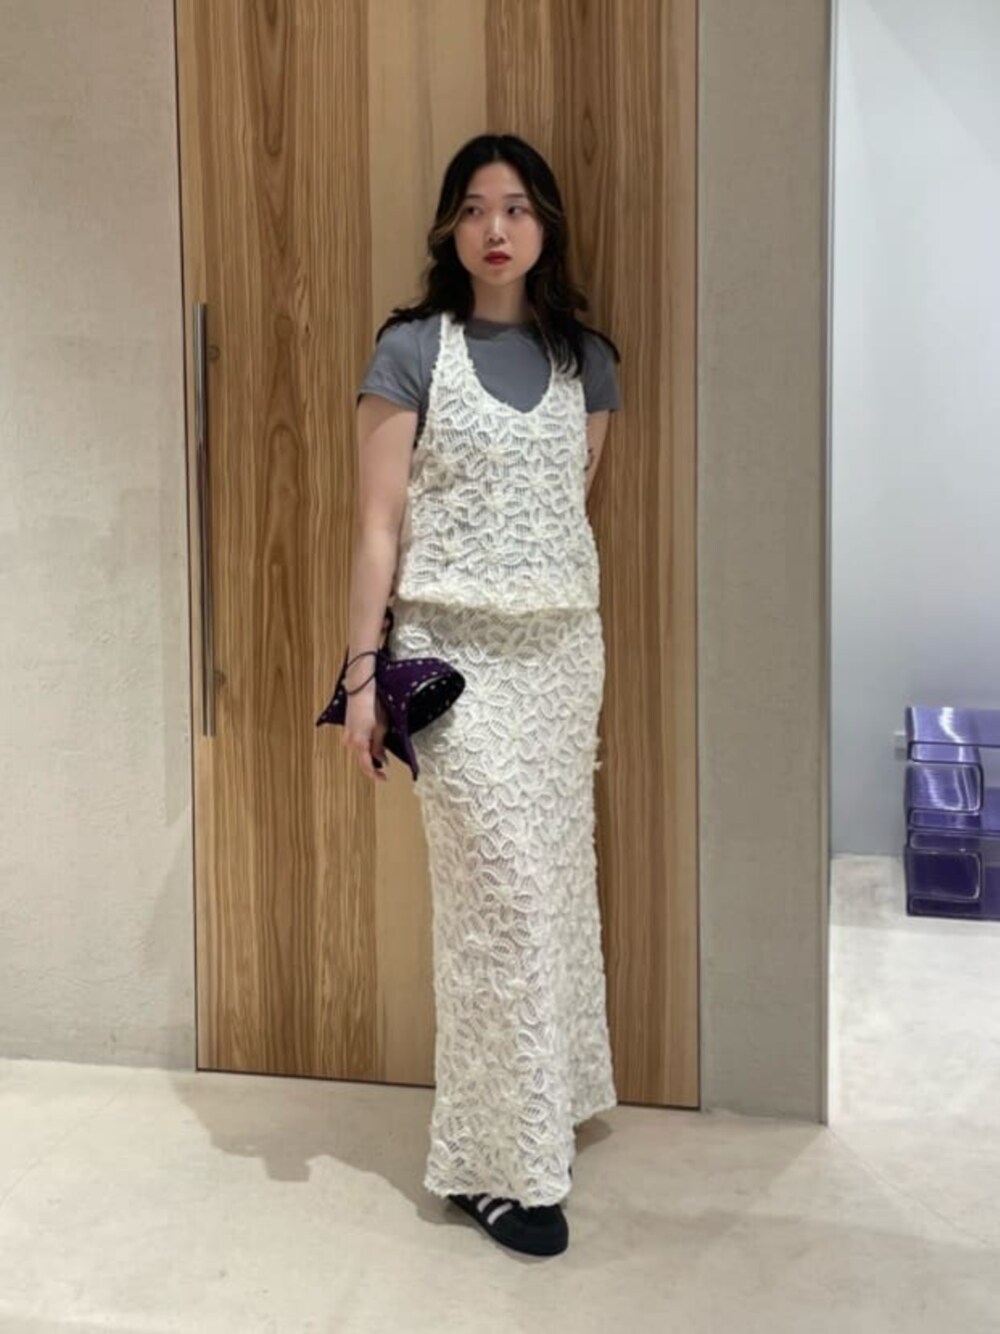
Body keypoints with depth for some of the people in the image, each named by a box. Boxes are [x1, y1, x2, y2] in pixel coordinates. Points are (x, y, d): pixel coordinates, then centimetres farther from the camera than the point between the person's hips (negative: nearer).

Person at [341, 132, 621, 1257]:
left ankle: (543, 1108, 30)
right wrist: (362, 677, -8)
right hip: (455, 653, -4)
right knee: (502, 892, -6)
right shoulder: (411, 349, -3)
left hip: (564, 650, 5)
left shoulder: (585, 356, 10)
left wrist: (580, 652, 16)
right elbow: (379, 526, -5)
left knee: (558, 879, 10)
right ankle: (499, 1162, 7)